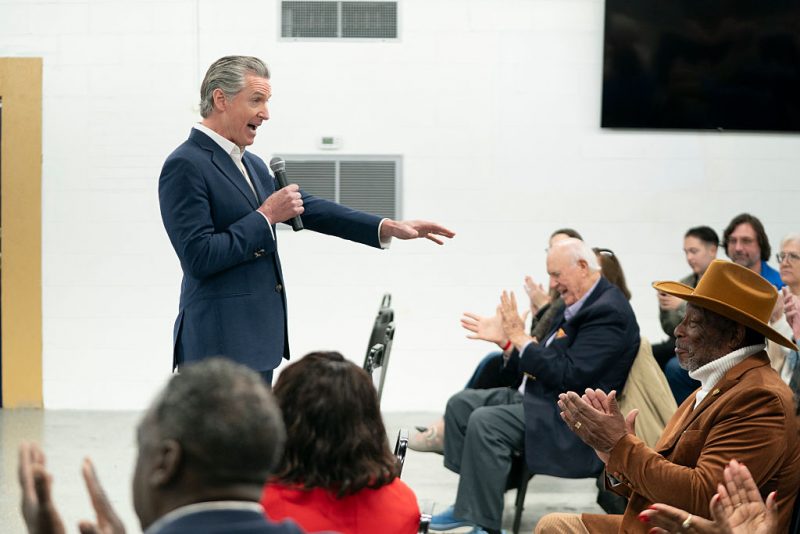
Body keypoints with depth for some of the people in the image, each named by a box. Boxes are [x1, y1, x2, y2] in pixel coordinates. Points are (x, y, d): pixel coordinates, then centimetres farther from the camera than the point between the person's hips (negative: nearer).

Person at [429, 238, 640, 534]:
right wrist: (507, 336, 5)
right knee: (460, 404, 9)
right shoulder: (580, 304, 13)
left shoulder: (608, 312, -19)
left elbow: (569, 375, -25)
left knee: (485, 423, -28)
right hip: (539, 398, 11)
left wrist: (520, 337, -19)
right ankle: (469, 502, 11)